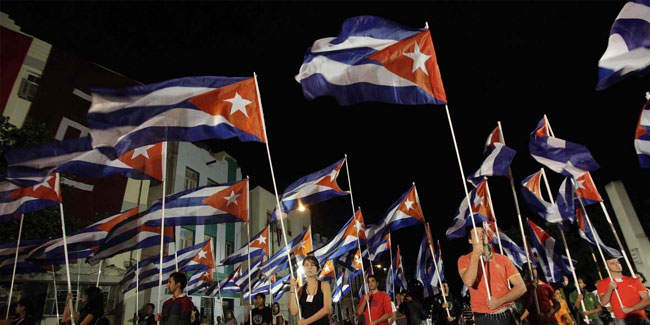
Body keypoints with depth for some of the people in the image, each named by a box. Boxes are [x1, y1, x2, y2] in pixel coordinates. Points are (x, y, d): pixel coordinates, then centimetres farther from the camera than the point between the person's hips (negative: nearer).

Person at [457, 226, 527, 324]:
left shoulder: (502, 259, 5)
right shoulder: (465, 260, -1)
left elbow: (521, 287, 1)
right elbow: (469, 282, -20)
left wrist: (500, 301, -11)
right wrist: (476, 253, -17)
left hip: (507, 315, 2)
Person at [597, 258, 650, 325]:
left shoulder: (634, 281, 7)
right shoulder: (603, 283, 2)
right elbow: (603, 302, -7)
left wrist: (631, 309, -11)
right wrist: (610, 289, -21)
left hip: (641, 319, 2)